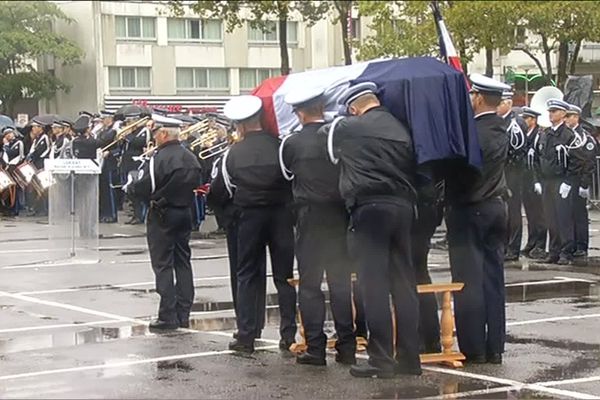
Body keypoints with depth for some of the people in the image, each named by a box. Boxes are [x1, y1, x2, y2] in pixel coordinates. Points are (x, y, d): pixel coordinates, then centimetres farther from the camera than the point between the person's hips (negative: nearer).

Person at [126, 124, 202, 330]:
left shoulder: (159, 157, -17)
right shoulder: (191, 159, 4)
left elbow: (145, 188, -18)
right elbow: (195, 185, 10)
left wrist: (129, 187, 1)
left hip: (162, 215, -6)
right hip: (184, 213, 6)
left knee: (163, 265, -2)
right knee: (183, 263, 11)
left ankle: (168, 315, -3)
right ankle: (183, 314, 14)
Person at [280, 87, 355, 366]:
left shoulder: (291, 144, -7)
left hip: (308, 218, -2)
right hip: (340, 217, 2)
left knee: (310, 283, 3)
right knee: (341, 280, 9)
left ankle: (315, 348, 2)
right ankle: (346, 346, 9)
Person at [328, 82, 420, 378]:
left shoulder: (346, 128, 0)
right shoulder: (401, 129, 11)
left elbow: (333, 155, 17)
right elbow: (412, 169, 11)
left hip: (369, 208, -5)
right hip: (403, 207, 5)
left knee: (374, 285, -3)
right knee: (404, 282, 8)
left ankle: (381, 359, -3)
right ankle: (409, 357, 11)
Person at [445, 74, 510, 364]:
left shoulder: (473, 131, -18)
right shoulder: (500, 130, 6)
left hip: (468, 210, -8)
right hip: (496, 208, 8)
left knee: (469, 281, -2)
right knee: (493, 279, 9)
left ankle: (473, 349, 0)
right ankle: (494, 348, 14)